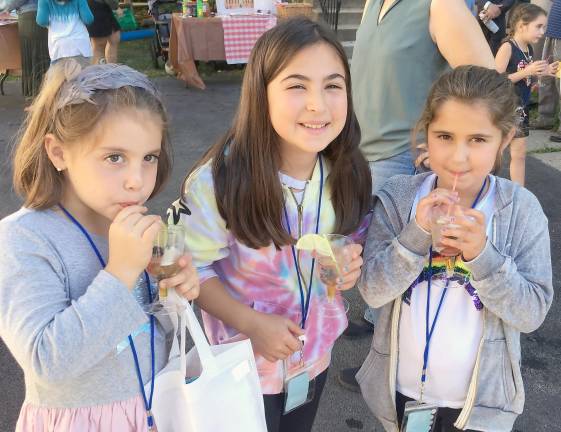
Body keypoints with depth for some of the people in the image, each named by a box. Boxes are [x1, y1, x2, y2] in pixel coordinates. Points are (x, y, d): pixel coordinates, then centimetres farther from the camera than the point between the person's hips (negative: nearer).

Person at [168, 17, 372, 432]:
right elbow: (190, 267, -16)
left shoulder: (347, 173, -13)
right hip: (244, 362, -4)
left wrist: (352, 264, -17)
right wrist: (250, 322, -25)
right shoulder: (219, 180, -26)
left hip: (315, 354, 5)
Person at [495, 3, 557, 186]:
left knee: (519, 153, 10)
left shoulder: (529, 49, 7)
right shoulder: (507, 47, -16)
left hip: (521, 107, 8)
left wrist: (542, 73, 3)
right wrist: (527, 71, -23)